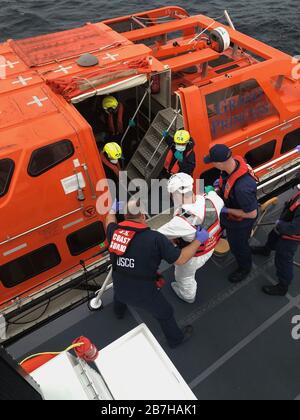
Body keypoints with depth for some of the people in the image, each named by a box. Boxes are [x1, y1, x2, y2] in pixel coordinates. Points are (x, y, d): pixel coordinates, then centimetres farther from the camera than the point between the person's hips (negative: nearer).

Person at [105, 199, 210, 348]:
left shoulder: (114, 231, -14)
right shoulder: (155, 238, -26)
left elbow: (109, 222, 12)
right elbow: (181, 259, -18)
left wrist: (113, 209, 31)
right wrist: (198, 240, -5)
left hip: (119, 288, 4)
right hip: (145, 292, -4)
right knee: (165, 313, 26)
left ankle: (119, 312, 74)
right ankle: (176, 339, 52)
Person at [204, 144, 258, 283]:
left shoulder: (242, 187, -47)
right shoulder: (234, 161, -22)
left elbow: (252, 214, -32)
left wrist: (226, 210, -25)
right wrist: (220, 185, -13)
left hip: (240, 221, -6)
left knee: (238, 245, 23)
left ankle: (245, 268, 53)